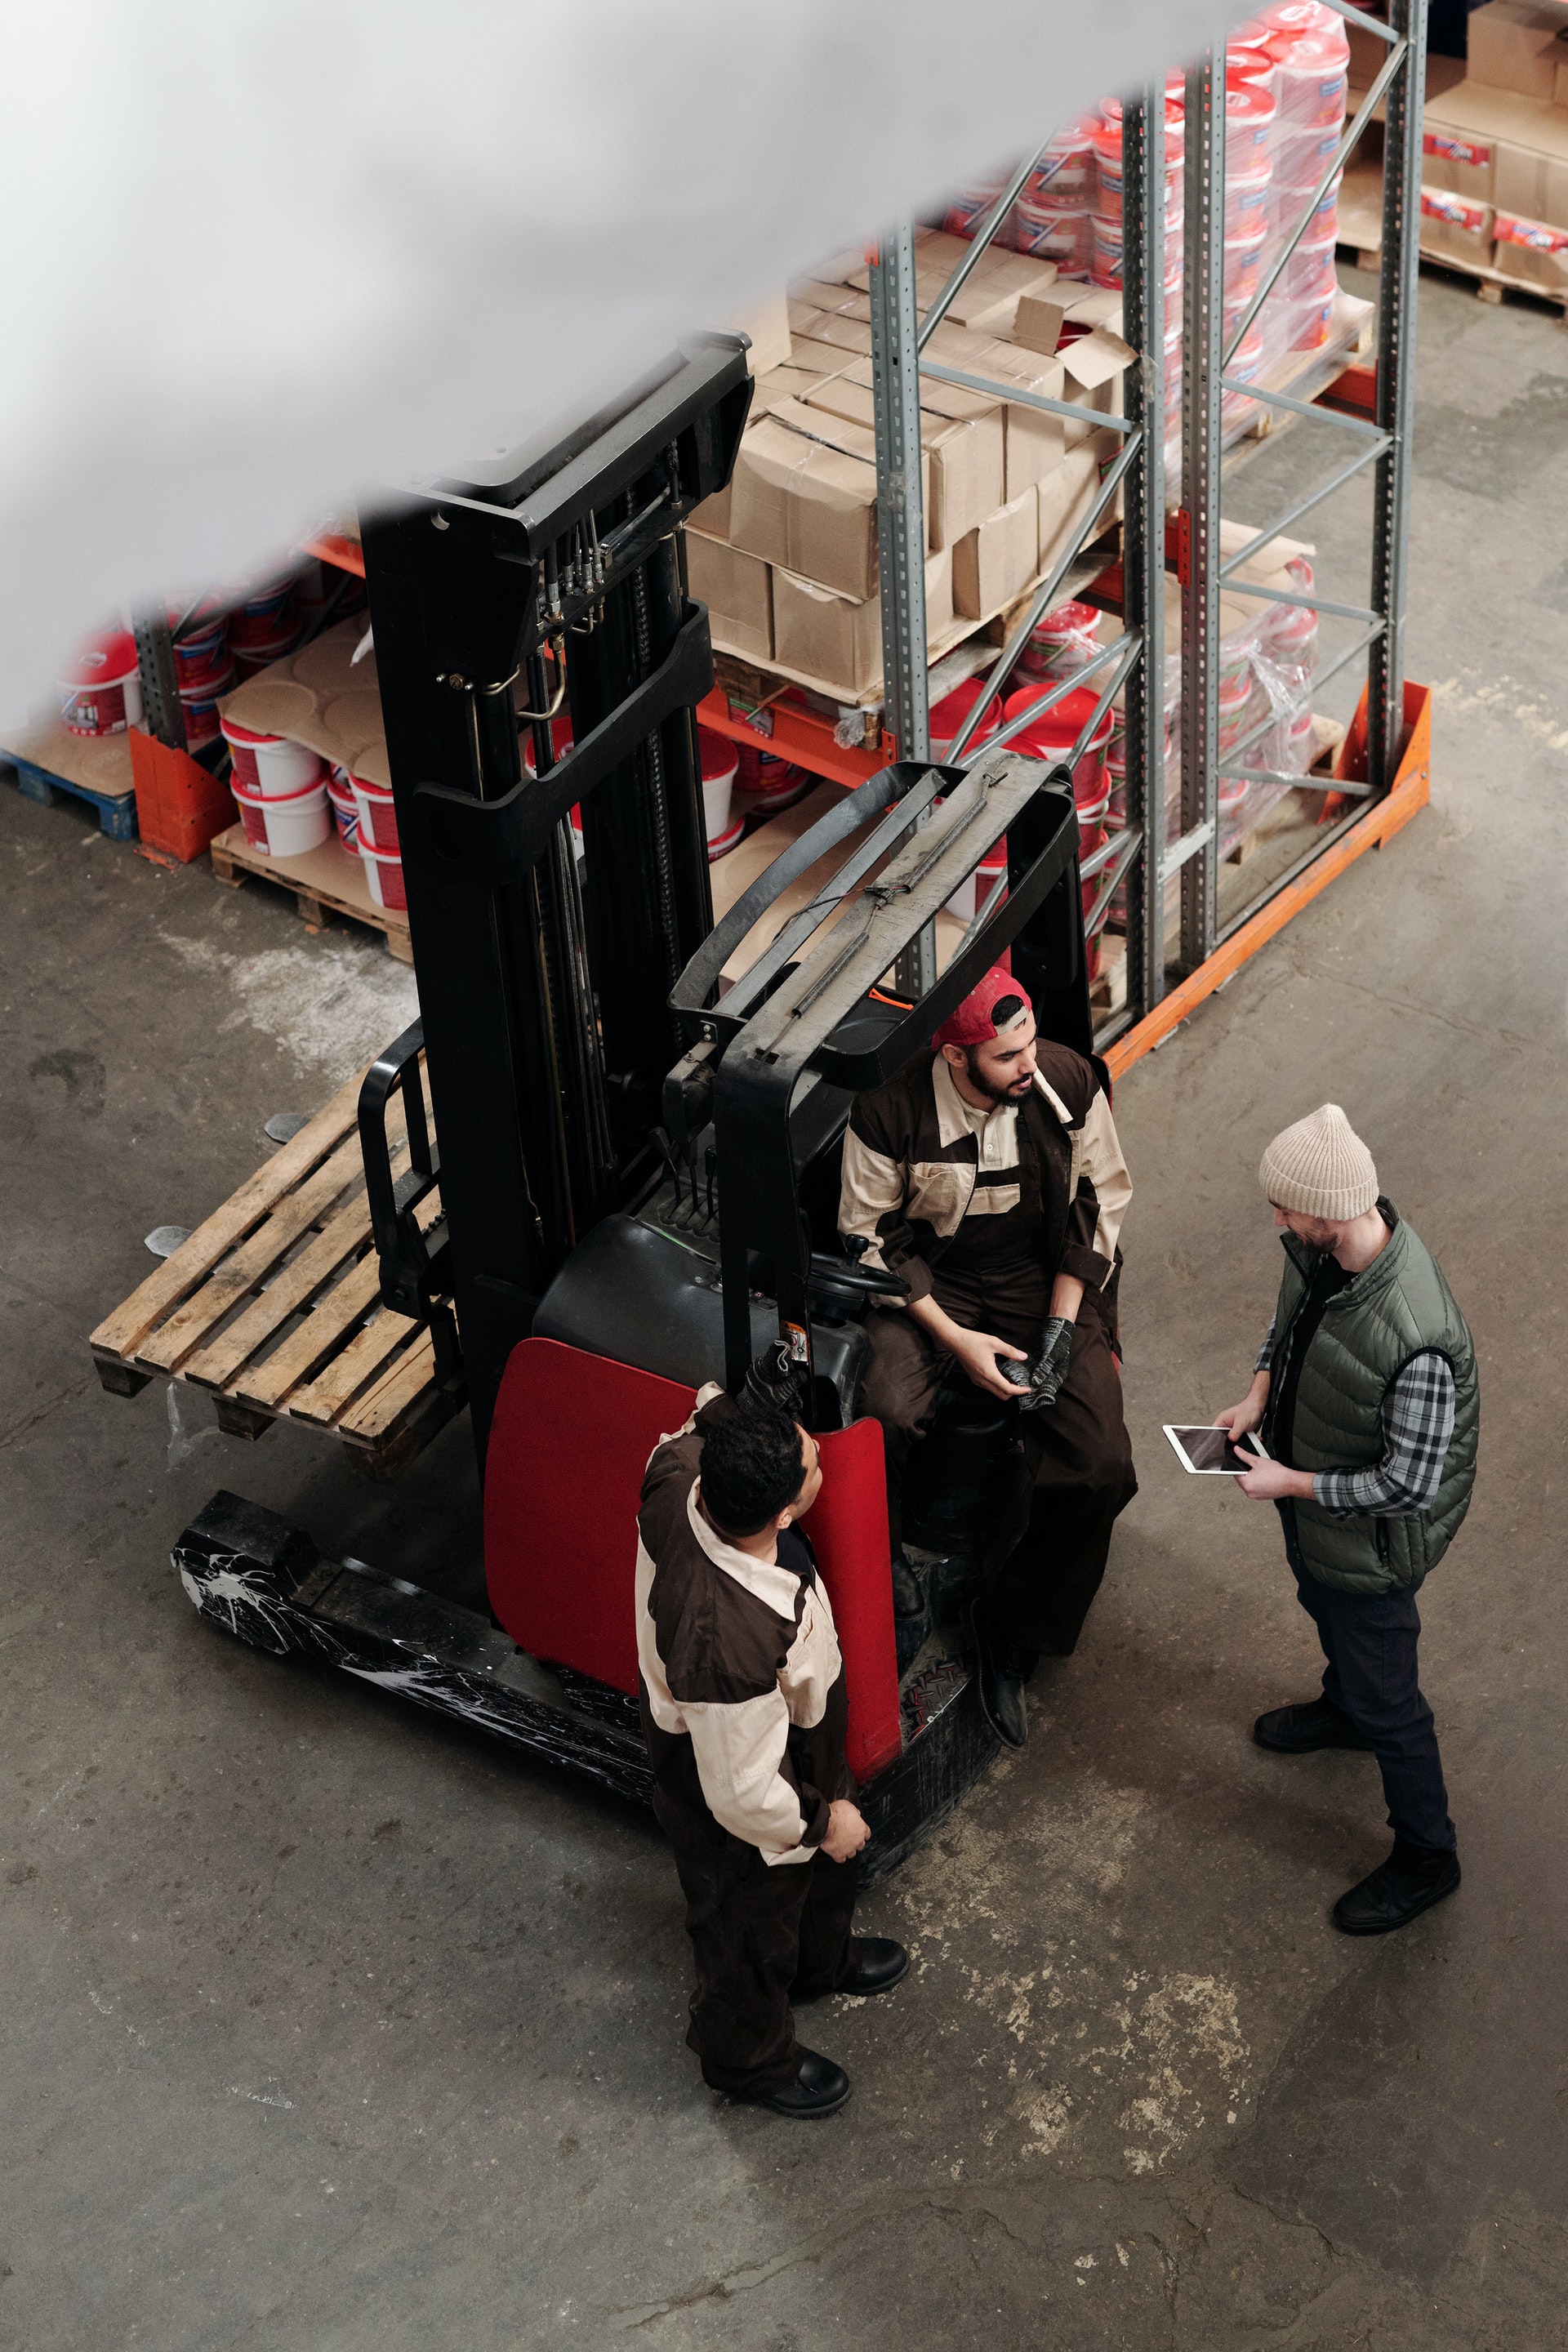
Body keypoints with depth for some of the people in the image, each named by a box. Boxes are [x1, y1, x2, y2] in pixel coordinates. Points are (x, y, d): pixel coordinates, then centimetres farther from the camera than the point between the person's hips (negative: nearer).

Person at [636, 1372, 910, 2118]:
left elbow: (701, 1424, -1)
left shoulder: (678, 1479, -31)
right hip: (741, 1830, -7)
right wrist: (823, 1820, -16)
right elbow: (744, 1795, -32)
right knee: (751, 1937, 27)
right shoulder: (732, 1647, -50)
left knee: (824, 1871, 38)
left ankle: (822, 1960, 70)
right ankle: (750, 2057, 59)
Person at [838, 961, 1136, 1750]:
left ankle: (1012, 1625, 4)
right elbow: (871, 1239, -9)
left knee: (1102, 1466, -17)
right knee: (881, 1414, -33)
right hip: (930, 1281, -2)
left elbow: (1101, 1201, 0)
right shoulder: (889, 1113, -20)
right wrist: (956, 1339, -17)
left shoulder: (1070, 1083, -12)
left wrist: (1059, 1326, -9)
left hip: (1043, 1277, 2)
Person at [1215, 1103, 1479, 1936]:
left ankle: (1426, 1859, 38)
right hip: (1310, 1502, 8)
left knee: (1387, 1700, 14)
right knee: (1325, 1611, 36)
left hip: (1371, 1540, -8)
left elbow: (1409, 1488, -33)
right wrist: (1260, 1391, -8)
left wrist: (1291, 1484, -23)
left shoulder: (1416, 1342, -44)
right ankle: (1342, 1708, 68)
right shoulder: (1316, 1248, -20)